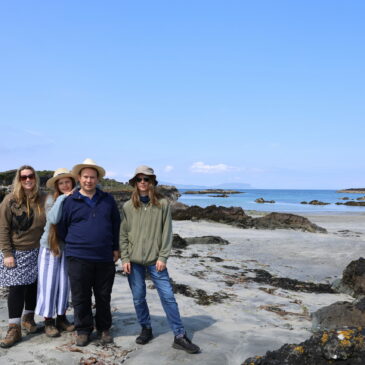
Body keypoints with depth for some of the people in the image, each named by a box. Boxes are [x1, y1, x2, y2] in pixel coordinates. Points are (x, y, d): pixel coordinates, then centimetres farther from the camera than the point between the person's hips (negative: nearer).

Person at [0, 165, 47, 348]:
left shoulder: (43, 199, 1)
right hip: (16, 252, -2)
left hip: (37, 251, 2)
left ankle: (28, 318, 29)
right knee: (16, 288, -4)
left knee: (33, 285, 7)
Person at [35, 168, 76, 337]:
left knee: (65, 283, 10)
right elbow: (53, 219, -24)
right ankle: (48, 321, 15)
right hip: (50, 247, -2)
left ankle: (61, 317, 25)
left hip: (68, 248, 3)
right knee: (49, 283, 3)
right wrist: (62, 198, -20)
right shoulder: (52, 199, -8)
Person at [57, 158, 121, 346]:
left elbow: (116, 224, 12)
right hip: (78, 258, -1)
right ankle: (83, 330, 23)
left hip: (105, 258, 2)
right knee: (80, 297, 6)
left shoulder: (108, 200, 7)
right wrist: (72, 246, 11)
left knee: (103, 296, 11)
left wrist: (116, 248, 9)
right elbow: (61, 227, 9)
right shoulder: (70, 201, 1)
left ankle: (104, 329, 27)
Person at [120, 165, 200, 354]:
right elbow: (123, 234, 4)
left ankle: (179, 336, 6)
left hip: (155, 259, -1)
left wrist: (162, 257, -7)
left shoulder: (162, 204, -2)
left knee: (168, 296, -2)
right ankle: (146, 329, 28)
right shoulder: (128, 207, 2)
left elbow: (167, 233, -1)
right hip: (134, 260, 2)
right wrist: (125, 258, -3)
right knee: (138, 297, 9)